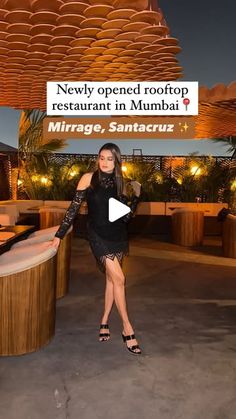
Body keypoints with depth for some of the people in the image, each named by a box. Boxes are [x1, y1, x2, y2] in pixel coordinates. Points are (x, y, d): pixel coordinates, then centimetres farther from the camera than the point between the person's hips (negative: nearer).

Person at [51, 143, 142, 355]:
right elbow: (74, 207, -3)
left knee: (111, 279, 9)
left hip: (118, 236, 4)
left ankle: (105, 322, 26)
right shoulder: (89, 178, -5)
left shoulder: (120, 183, 5)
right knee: (119, 278, -11)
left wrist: (137, 195, -6)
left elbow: (126, 217, 4)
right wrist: (60, 234, -3)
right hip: (99, 235, -4)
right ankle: (127, 329, 1)